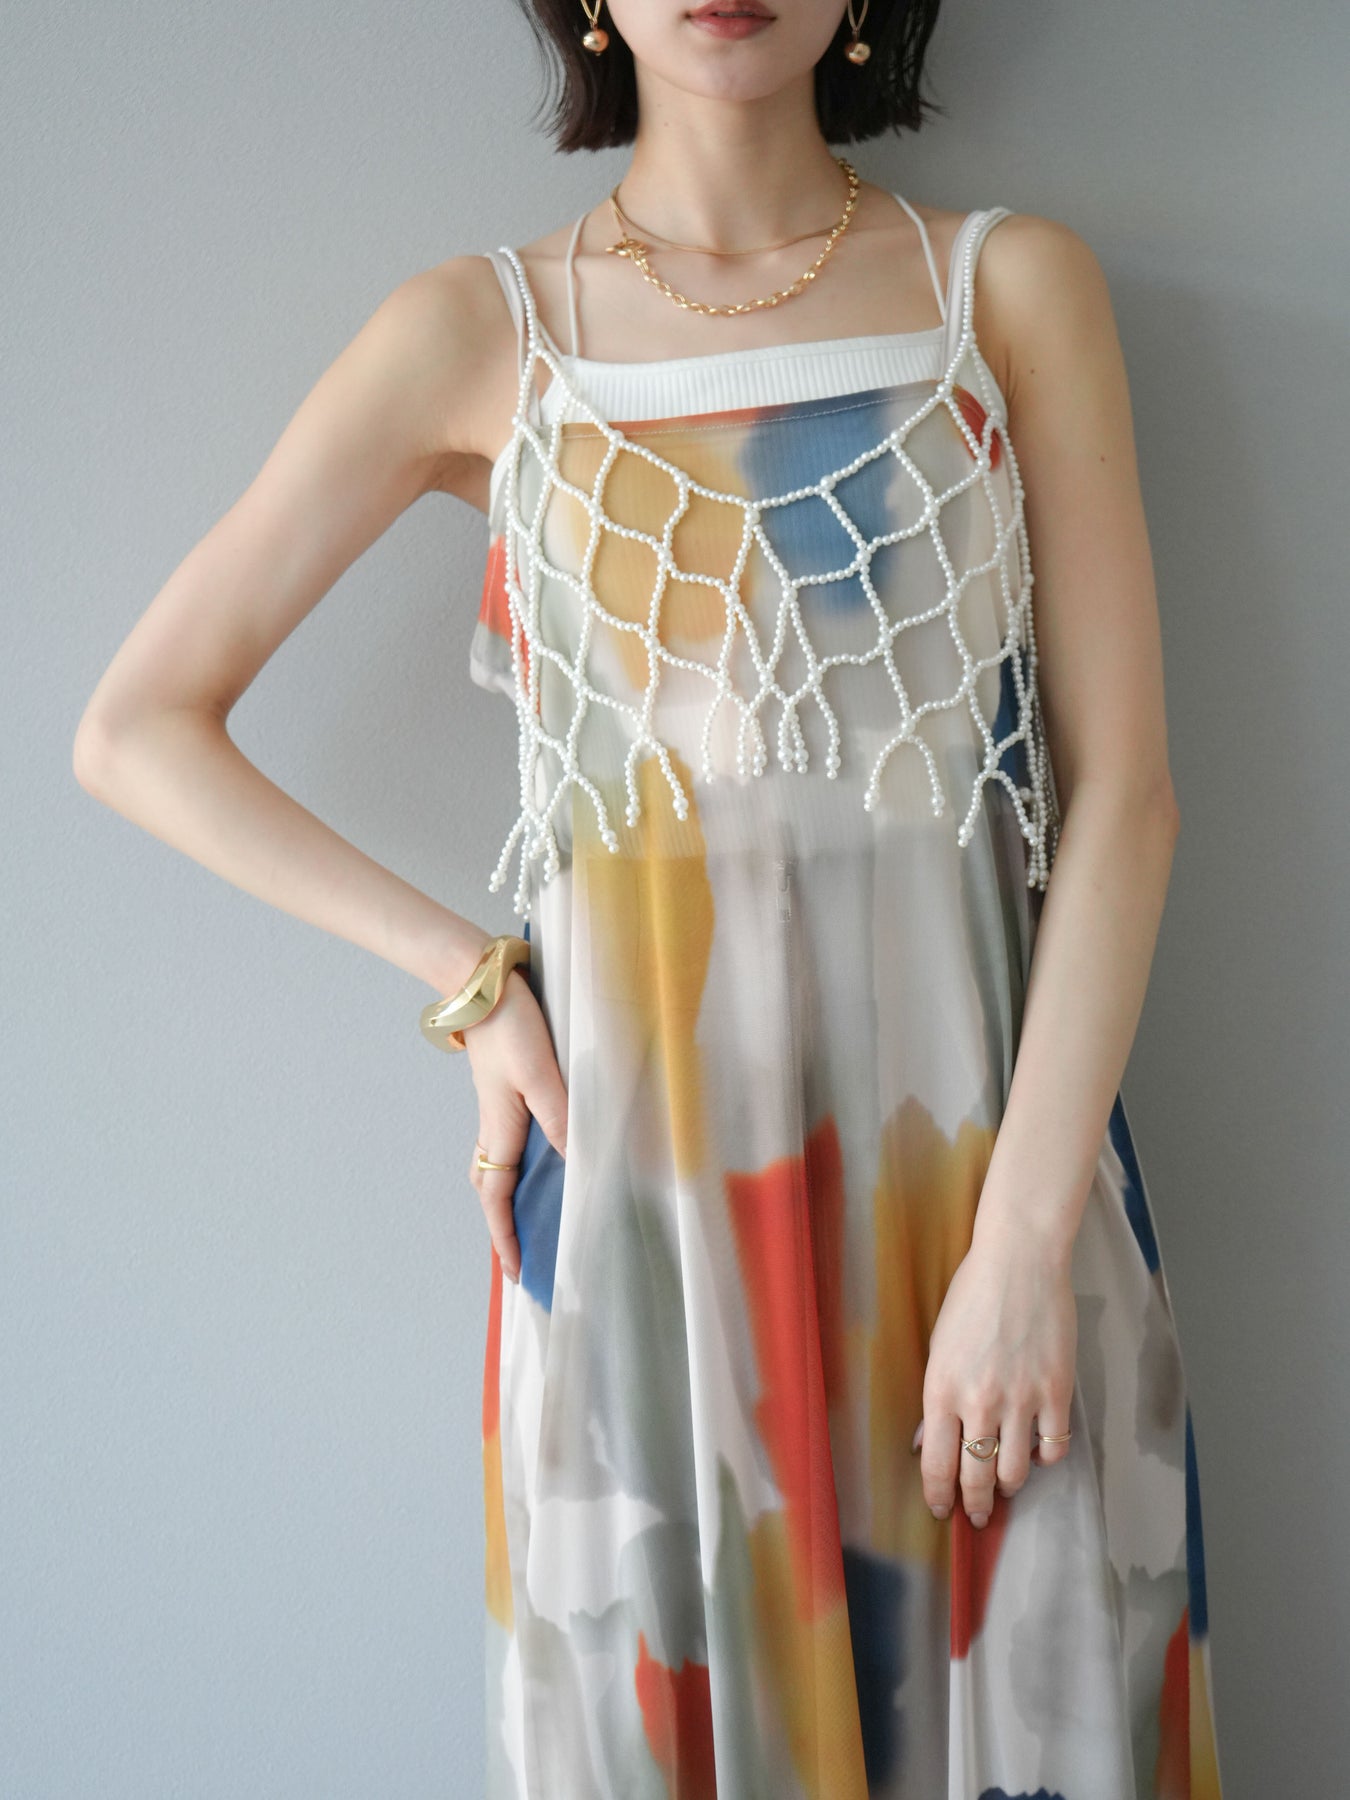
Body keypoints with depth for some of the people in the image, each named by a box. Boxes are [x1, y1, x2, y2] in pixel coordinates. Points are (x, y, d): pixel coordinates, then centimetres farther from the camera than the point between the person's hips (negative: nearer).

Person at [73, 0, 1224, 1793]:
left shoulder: (1018, 285, 4)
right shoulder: (477, 333, 3)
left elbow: (1122, 785, -2)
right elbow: (138, 729, 4)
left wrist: (1026, 1237, -11)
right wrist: (466, 980, -3)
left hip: (988, 1127, 1)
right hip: (642, 1155, 0)